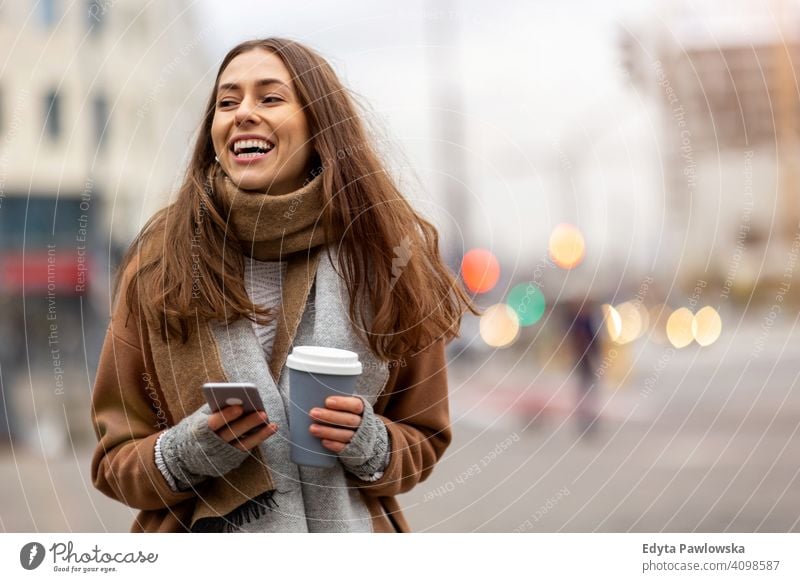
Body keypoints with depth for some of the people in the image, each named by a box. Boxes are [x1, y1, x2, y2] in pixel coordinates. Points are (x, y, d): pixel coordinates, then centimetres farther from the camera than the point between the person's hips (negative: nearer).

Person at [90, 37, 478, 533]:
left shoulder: (387, 251, -6)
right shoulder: (159, 263, -8)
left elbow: (422, 442, 3)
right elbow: (116, 462, -3)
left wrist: (368, 445, -16)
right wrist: (192, 449, -21)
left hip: (351, 528, 1)